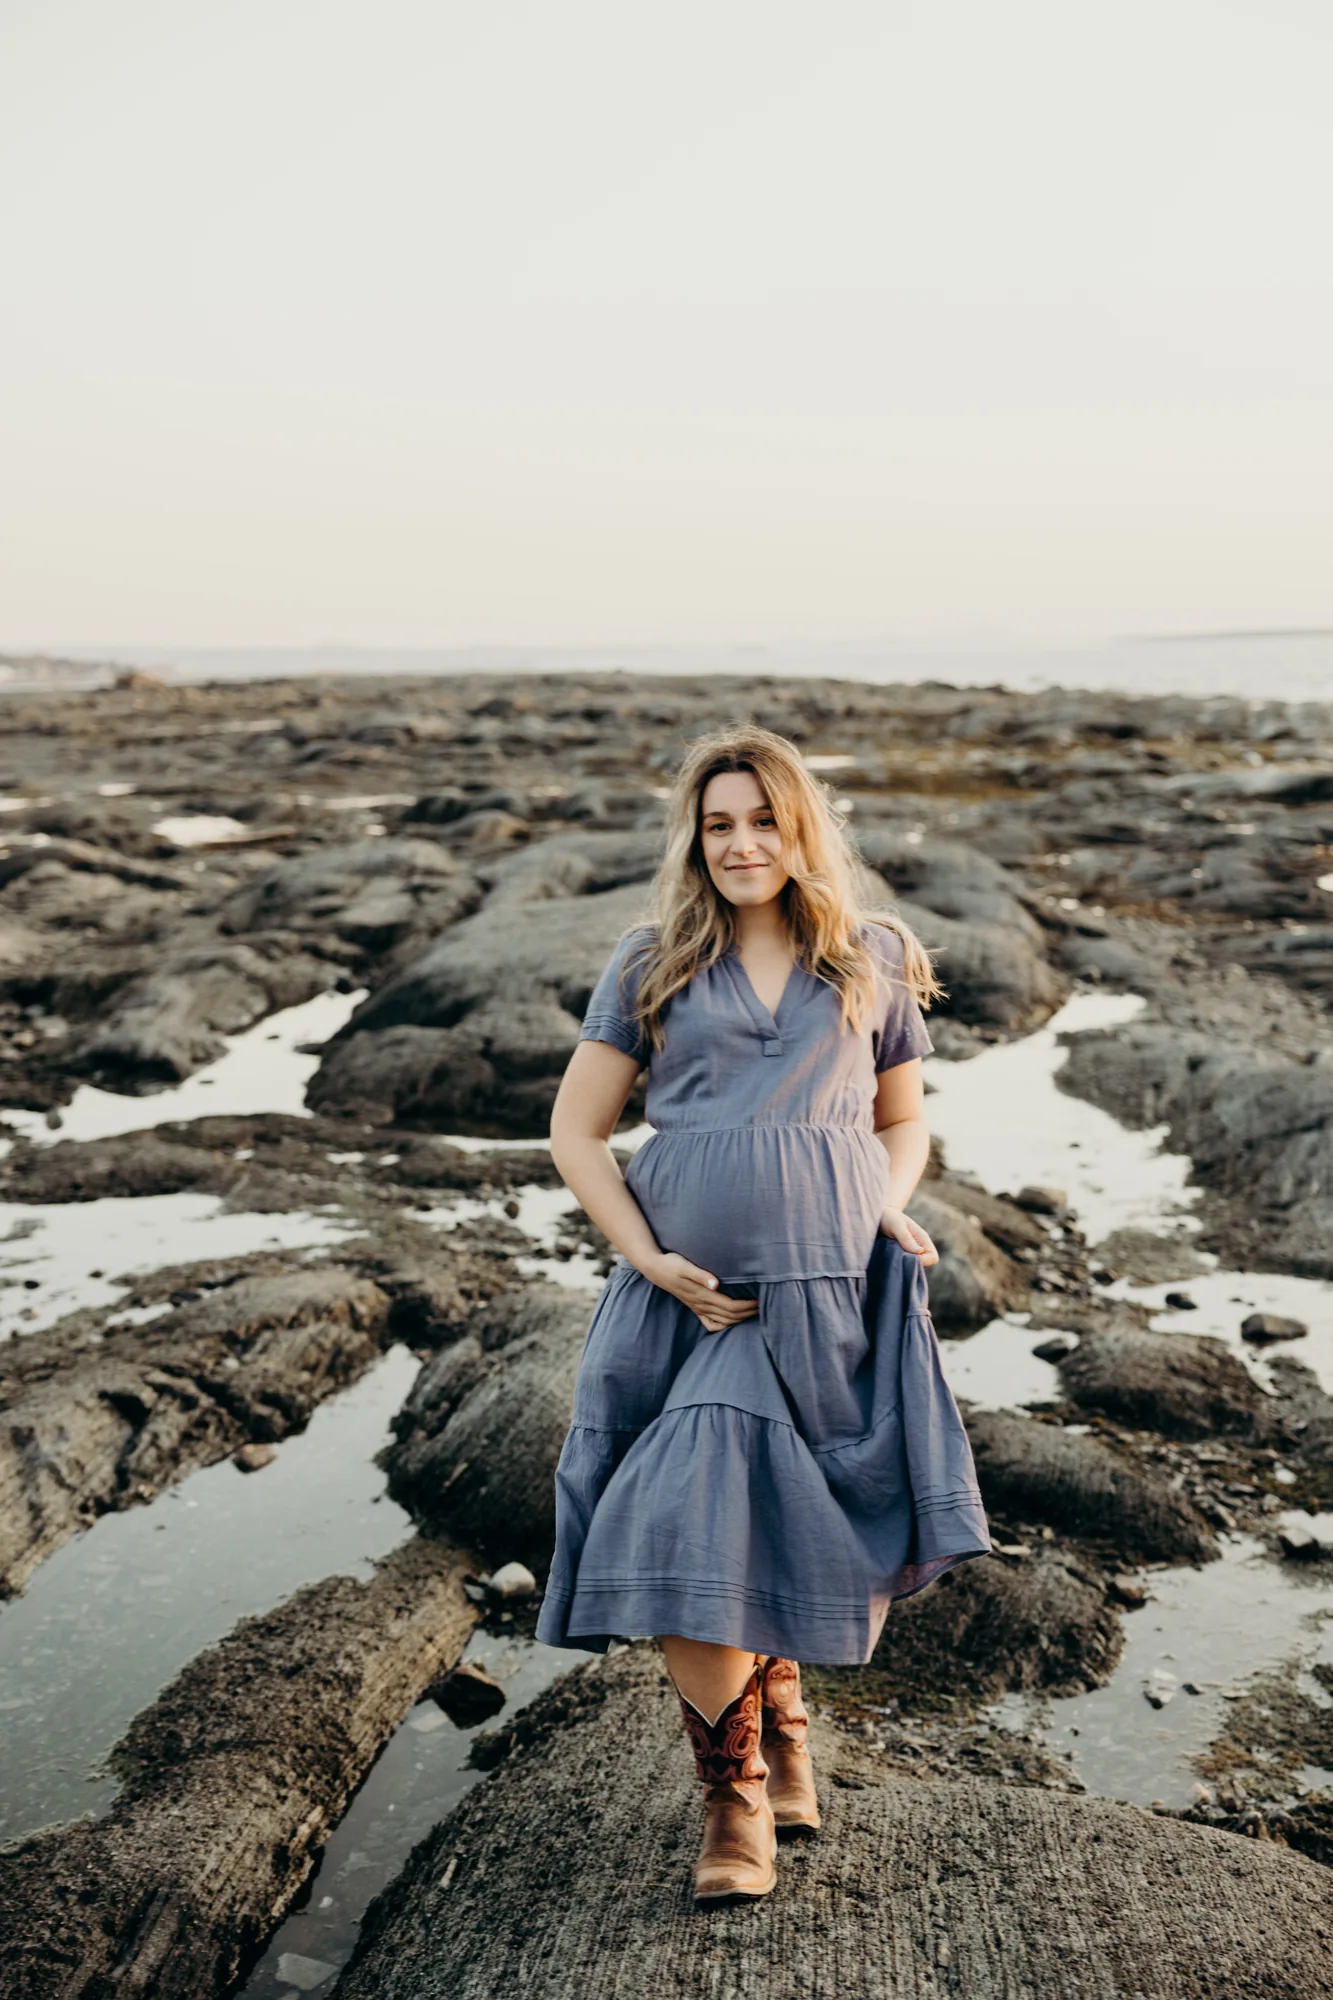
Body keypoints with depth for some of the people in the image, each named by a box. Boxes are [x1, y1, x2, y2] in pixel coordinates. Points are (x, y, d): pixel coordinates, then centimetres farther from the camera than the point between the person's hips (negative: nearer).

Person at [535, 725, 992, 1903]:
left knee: (780, 1539, 4)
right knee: (684, 1548, -5)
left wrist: (891, 1215, -1)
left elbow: (904, 1121, 20)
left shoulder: (875, 964, 10)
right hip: (690, 1291, 0)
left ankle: (774, 1698, 34)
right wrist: (649, 1258, -6)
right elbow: (576, 1130, 6)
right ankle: (738, 1784, 15)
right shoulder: (651, 966, 7)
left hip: (830, 1291, 0)